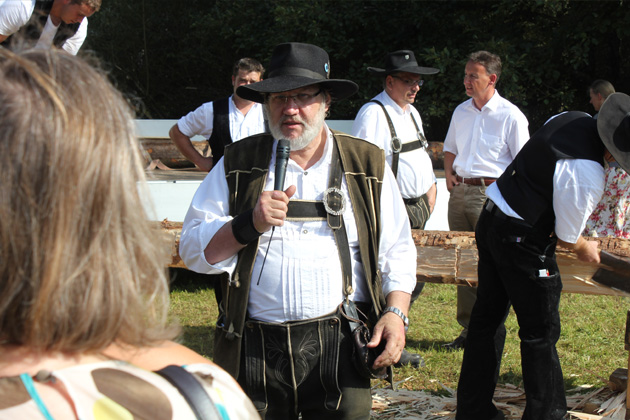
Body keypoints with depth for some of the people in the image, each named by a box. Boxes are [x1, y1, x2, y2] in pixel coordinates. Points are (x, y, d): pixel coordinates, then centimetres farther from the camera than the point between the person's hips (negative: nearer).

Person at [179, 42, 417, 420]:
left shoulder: (368, 165, 9)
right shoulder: (237, 165, 9)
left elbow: (396, 252, 10)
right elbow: (193, 250, 4)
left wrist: (396, 313, -5)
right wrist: (250, 224, -12)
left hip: (338, 349, 0)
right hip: (254, 351, 1)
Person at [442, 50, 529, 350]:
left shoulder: (510, 116, -5)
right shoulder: (461, 112, 14)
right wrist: (449, 173, 10)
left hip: (492, 194, -6)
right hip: (460, 191, 6)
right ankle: (468, 328, 15)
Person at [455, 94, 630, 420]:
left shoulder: (573, 119, -1)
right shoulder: (587, 176, -27)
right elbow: (567, 238, -13)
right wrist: (585, 249, 10)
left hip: (490, 218, 9)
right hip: (520, 241, -9)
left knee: (487, 318, 16)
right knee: (541, 331, 6)